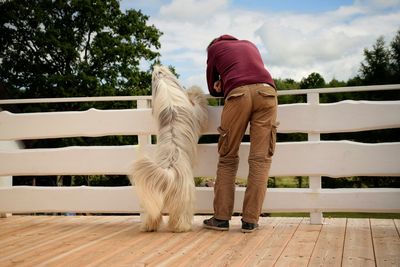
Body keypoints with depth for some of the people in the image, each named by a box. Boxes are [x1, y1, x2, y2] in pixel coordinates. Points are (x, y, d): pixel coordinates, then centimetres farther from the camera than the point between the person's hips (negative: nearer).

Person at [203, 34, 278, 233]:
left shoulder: (214, 47, 28)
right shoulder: (249, 45, 36)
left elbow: (213, 89, 31)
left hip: (238, 93, -2)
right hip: (266, 90, 2)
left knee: (228, 157, 6)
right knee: (260, 158, -1)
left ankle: (221, 218, 2)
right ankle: (250, 221, -5)